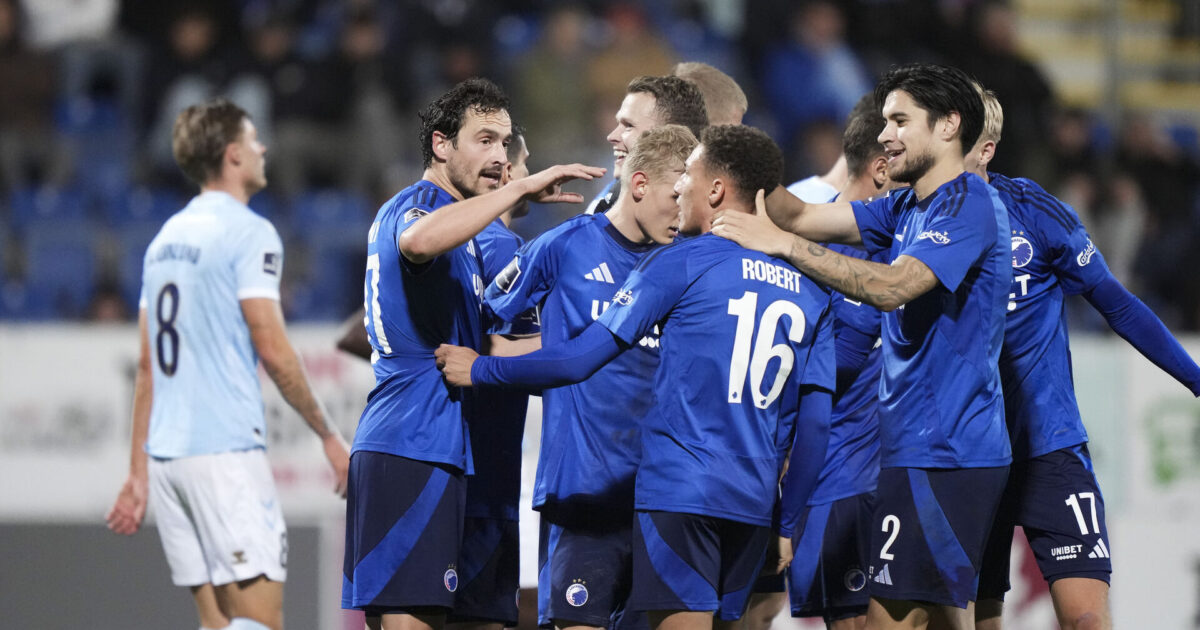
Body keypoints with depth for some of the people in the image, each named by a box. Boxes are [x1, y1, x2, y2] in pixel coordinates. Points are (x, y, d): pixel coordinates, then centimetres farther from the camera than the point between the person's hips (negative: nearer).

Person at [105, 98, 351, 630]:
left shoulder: (166, 238, 17)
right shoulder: (249, 233, -7)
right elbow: (273, 351, -13)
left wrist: (139, 471, 20)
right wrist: (328, 435, -4)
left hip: (166, 452, 8)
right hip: (226, 447, -8)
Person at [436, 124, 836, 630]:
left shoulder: (679, 265, -3)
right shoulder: (810, 291, 12)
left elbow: (579, 361, -5)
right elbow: (815, 423, 10)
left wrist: (480, 370, 8)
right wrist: (788, 522, 19)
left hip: (678, 493, -6)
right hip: (755, 505, 6)